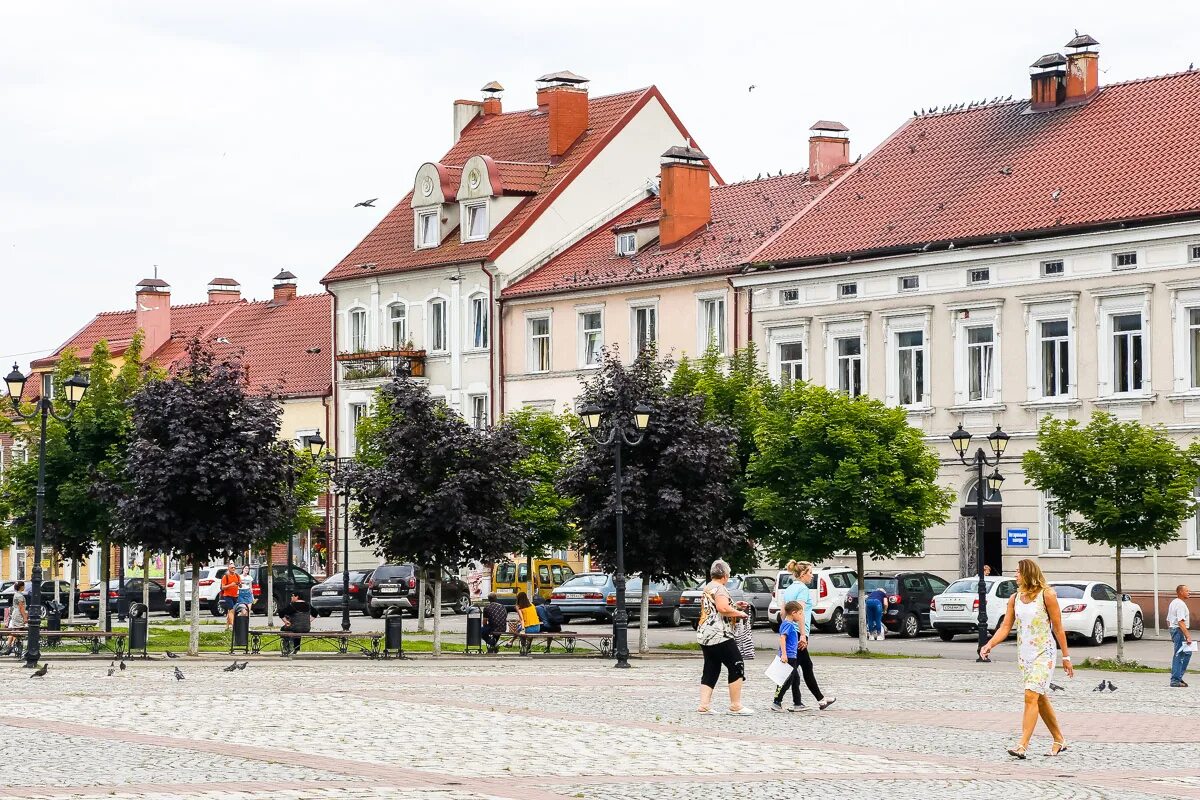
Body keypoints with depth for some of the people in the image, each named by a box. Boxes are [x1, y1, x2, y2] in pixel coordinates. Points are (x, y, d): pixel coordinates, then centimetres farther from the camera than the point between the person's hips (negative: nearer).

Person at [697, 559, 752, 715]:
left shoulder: (707, 588, 18)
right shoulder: (719, 589, -11)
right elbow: (723, 608, -27)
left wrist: (734, 607, 26)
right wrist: (739, 613, -11)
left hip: (704, 635, 9)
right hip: (719, 635, -9)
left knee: (711, 670, 11)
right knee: (737, 666, -2)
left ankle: (704, 705, 4)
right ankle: (735, 705, -3)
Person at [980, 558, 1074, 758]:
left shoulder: (1046, 595, -10)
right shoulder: (1015, 598, 6)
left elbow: (1058, 627, -6)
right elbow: (1006, 627, 2)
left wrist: (1066, 657, -4)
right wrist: (989, 645, -14)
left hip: (1043, 653, -7)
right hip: (1024, 654, 7)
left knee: (1031, 696, -16)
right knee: (1041, 699, 12)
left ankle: (1023, 745, -21)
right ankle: (1059, 740, 25)